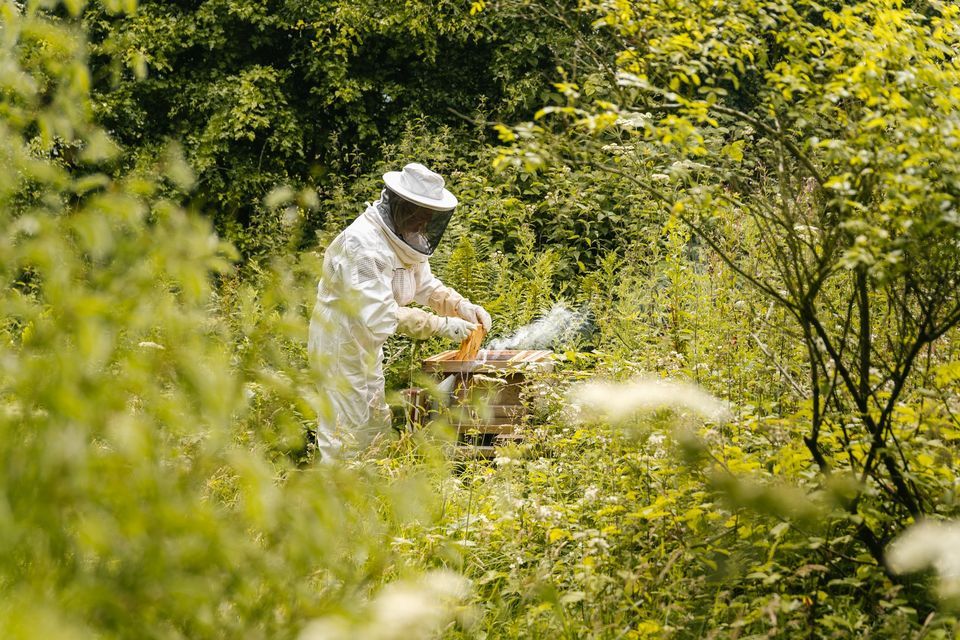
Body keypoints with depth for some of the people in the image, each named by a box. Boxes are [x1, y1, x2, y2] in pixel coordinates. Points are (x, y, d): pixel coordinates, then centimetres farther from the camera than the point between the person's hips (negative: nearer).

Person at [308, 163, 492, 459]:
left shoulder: (406, 237, 0)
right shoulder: (363, 245, -30)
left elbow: (426, 284, 11)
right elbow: (382, 316, -34)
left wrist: (463, 306, -7)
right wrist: (441, 326, -31)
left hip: (367, 343, 10)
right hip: (340, 343, -10)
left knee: (378, 426, 17)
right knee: (346, 437, -4)